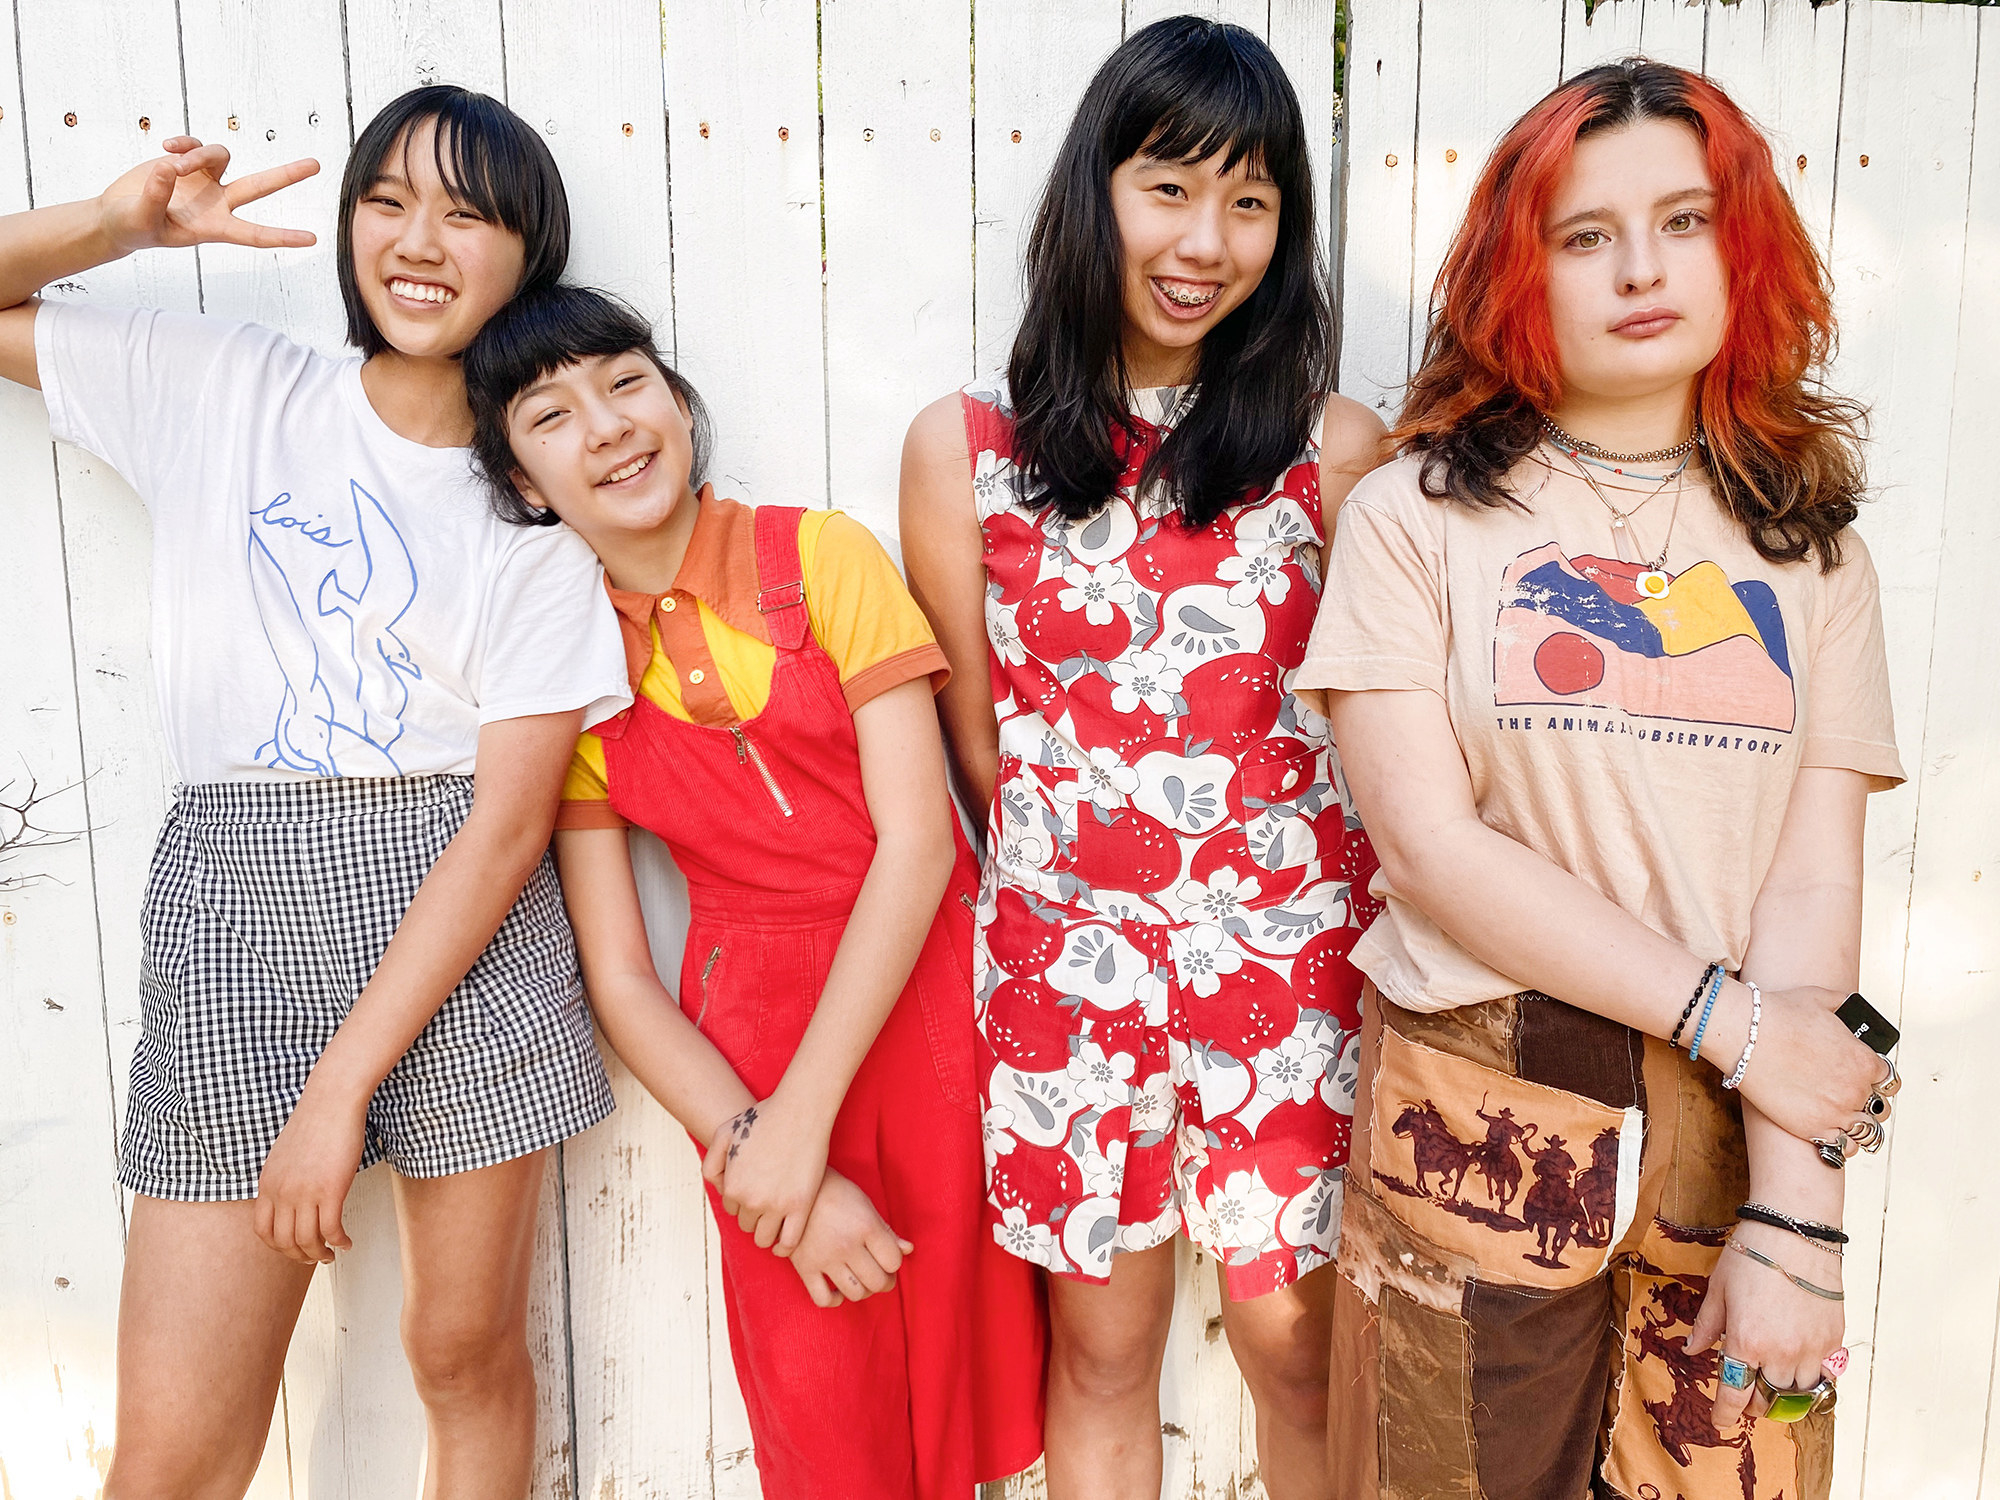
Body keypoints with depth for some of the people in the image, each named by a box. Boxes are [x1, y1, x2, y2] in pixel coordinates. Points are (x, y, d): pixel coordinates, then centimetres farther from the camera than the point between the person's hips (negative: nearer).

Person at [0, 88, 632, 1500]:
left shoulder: (545, 502, 0)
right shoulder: (215, 386, 7)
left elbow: (510, 823, -8)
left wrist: (342, 1088, -12)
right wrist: (123, 219, -2)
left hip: (465, 932, -1)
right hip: (236, 907, 1)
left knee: (468, 1353, 12)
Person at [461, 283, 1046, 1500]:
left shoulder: (822, 556, -5)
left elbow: (918, 836, -12)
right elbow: (618, 976, 1)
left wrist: (802, 1119, -15)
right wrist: (753, 1147, -12)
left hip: (932, 996, -1)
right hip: (751, 1030, 1)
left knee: (964, 1344, 8)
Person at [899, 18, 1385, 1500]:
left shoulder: (1335, 447, -1)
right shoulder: (963, 448, 0)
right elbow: (974, 736, 5)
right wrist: (1064, 878, 6)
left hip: (1293, 945, 0)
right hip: (1067, 949, 1)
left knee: (1296, 1341, 12)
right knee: (1102, 1346, 16)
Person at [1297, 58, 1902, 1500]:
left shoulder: (1812, 541, 5)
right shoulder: (1417, 515, -4)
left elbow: (1815, 877, -3)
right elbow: (1429, 846, -12)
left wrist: (1793, 1213, -11)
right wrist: (1727, 1016, -14)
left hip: (1741, 1119, 2)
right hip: (1483, 1113, -2)